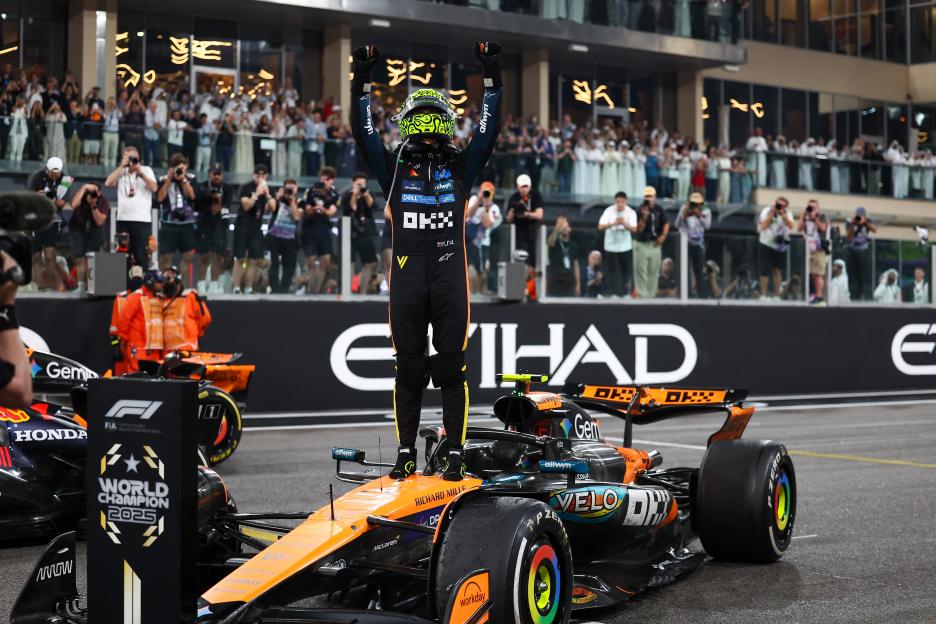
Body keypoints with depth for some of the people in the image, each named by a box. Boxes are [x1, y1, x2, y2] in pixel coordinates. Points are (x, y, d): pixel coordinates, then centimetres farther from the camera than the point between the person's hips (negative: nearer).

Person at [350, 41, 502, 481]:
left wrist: (491, 80, 0)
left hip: (451, 273, 0)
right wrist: (362, 81, -4)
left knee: (451, 366, 0)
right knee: (408, 367, 4)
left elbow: (488, 132, 7)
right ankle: (406, 452, 12)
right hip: (407, 274, 0)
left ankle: (454, 452, 5)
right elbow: (363, 133, 5)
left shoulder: (461, 167, 13)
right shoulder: (394, 168, 12)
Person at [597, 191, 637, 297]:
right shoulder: (609, 211, -10)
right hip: (611, 246, -1)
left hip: (626, 247, 1)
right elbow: (600, 227, -18)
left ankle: (626, 292, 24)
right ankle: (612, 293, 14)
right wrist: (613, 223, -34)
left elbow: (634, 229, -16)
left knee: (627, 271, 7)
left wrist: (625, 224, -37)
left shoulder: (631, 212, -7)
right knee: (612, 271, 2)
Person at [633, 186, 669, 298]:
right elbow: (639, 229, -17)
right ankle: (642, 295, -3)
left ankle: (651, 295, 17)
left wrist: (663, 235, -4)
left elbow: (666, 223, 11)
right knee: (641, 271, -6)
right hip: (641, 244, -4)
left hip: (655, 244, 4)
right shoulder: (640, 211, -11)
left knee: (654, 271, 9)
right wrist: (644, 216, -31)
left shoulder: (659, 209, 3)